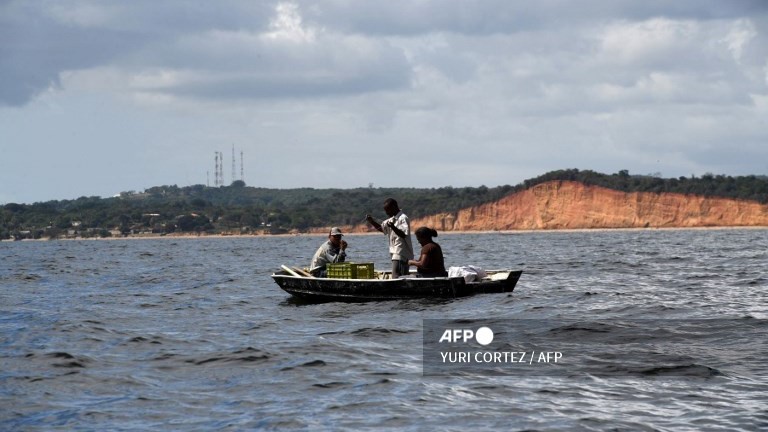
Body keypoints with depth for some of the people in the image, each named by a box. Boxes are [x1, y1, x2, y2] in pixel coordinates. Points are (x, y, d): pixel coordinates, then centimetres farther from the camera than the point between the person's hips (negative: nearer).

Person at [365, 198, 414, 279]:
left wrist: (393, 227, -35)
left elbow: (404, 234, -22)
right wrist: (372, 222, 9)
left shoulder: (403, 218, -13)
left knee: (396, 278, -16)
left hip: (401, 255, -10)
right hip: (396, 254, 10)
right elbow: (381, 228, 25)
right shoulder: (392, 219, 17)